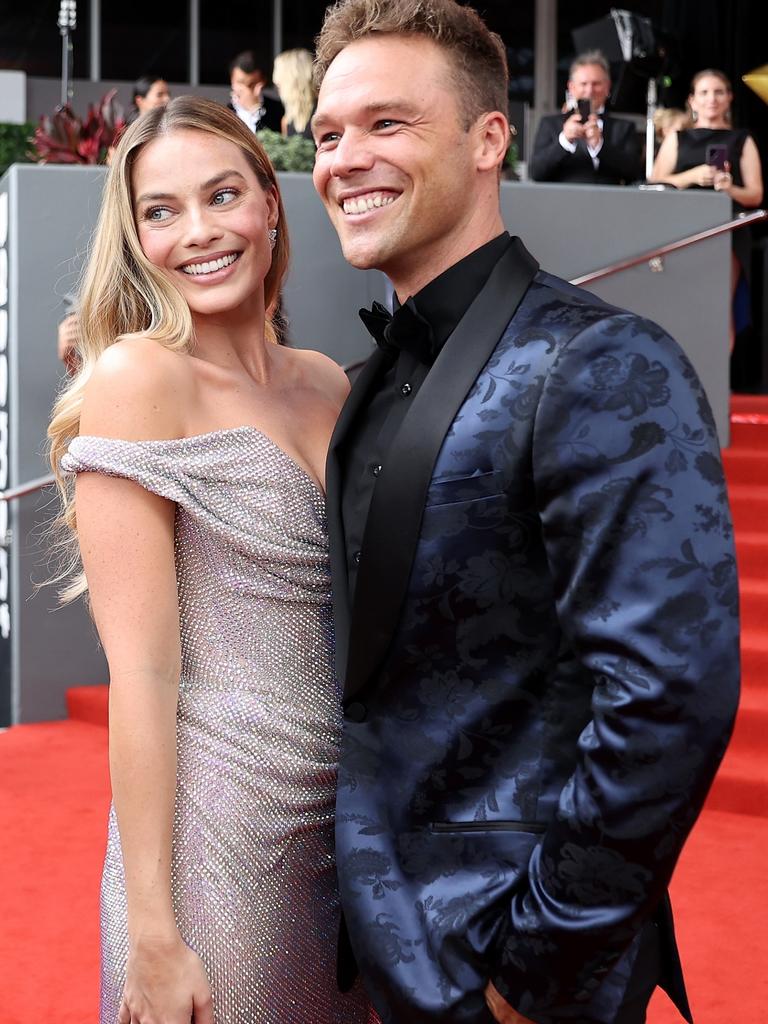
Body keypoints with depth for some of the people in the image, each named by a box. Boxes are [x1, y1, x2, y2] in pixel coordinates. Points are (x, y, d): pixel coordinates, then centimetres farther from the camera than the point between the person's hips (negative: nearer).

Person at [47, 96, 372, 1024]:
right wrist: (153, 936, -16)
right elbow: (143, 671, -15)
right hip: (217, 822, -6)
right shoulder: (137, 375, -11)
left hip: (345, 819, 7)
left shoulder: (324, 385, 8)